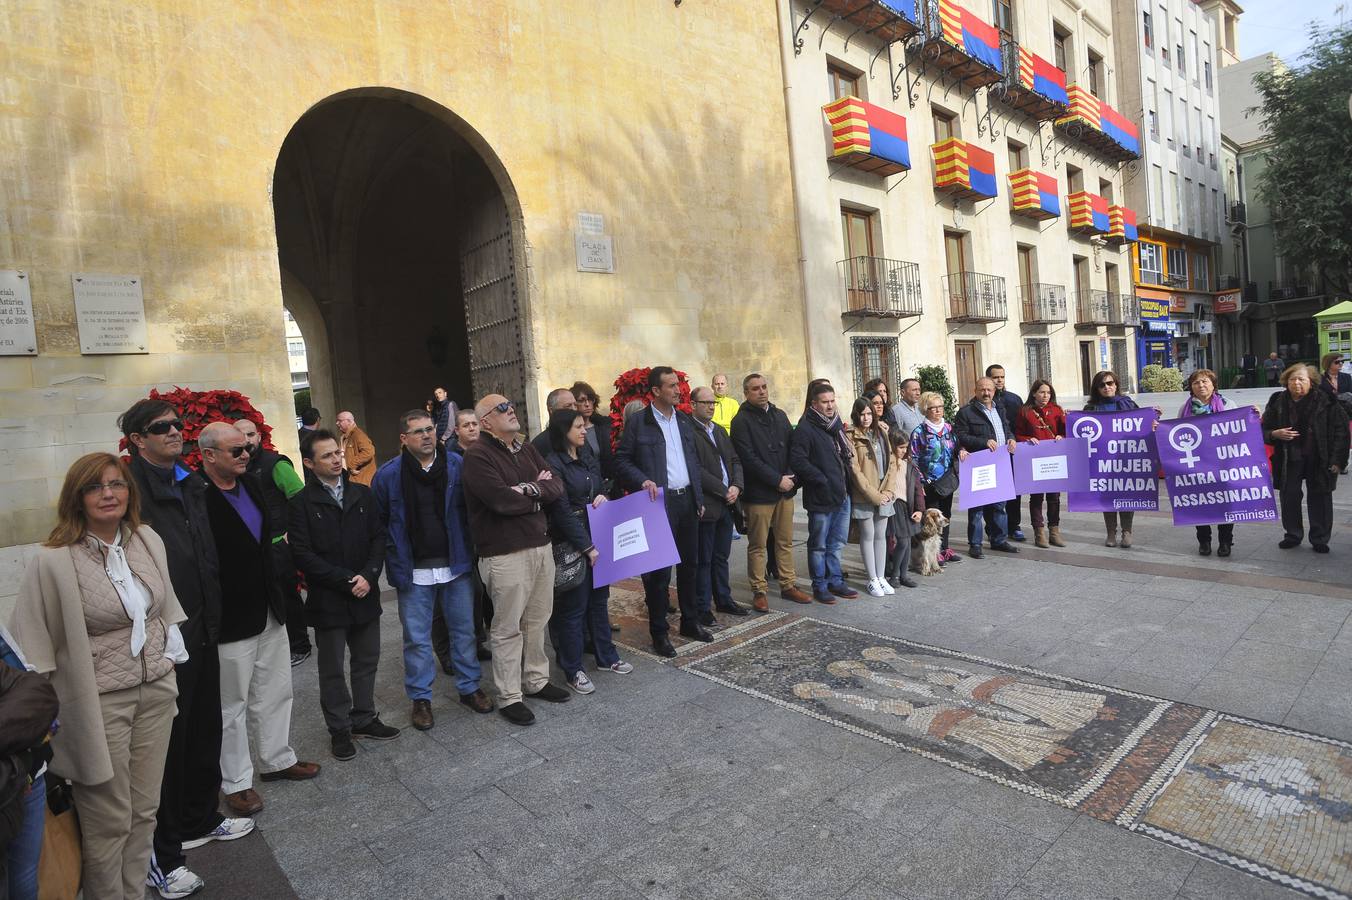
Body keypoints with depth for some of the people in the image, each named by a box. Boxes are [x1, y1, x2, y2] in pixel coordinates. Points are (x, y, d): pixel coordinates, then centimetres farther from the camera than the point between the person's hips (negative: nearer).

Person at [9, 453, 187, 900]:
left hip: (157, 692, 4)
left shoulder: (149, 541, 0)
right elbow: (32, 643, -7)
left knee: (144, 811, 15)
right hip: (100, 702, -4)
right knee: (109, 822, 10)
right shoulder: (53, 562, -14)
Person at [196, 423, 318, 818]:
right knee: (232, 704, 10)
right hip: (232, 619, -7)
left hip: (269, 610, 8)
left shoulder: (251, 482, 5)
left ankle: (278, 759, 37)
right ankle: (236, 781, 26)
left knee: (276, 692, 19)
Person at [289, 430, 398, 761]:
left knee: (367, 660, 14)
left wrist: (368, 575, -10)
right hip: (328, 599, -4)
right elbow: (302, 553, -11)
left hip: (366, 594, 4)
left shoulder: (361, 493, 5)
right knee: (332, 668, 9)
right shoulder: (301, 502, -6)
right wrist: (345, 581, -14)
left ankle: (364, 718, 31)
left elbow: (379, 537, 5)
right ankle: (340, 728, 25)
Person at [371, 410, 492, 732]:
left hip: (456, 565, 1)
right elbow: (379, 522, 1)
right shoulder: (388, 474, -5)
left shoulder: (457, 465, -3)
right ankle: (420, 698, 25)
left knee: (464, 630, 12)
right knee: (417, 638, 8)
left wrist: (469, 550, 0)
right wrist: (395, 560, -3)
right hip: (414, 572, -1)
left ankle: (469, 687, 29)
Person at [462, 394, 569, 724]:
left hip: (540, 545, 7)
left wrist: (529, 489, -14)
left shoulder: (526, 448, 13)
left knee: (538, 620, 15)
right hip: (505, 554, -7)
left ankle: (536, 680, 32)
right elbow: (502, 501, -22)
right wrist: (539, 492, -5)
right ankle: (509, 697, 17)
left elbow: (557, 487, 6)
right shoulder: (478, 455, -10)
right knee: (508, 628, 3)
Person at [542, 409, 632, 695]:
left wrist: (602, 496, -4)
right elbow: (562, 511, -15)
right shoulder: (553, 463, -13)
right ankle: (573, 670, 15)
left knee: (599, 598, 16)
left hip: (597, 537, 7)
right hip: (571, 543, -7)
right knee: (574, 606, 2)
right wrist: (586, 547, -14)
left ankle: (606, 656, 31)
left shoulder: (588, 457, 10)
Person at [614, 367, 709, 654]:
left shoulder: (684, 420, 11)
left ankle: (690, 621, 30)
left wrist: (699, 497, 12)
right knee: (659, 570, 1)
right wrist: (642, 481, -21)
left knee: (688, 564, 15)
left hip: (687, 501, 6)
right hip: (660, 503, -6)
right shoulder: (637, 423, -7)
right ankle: (659, 631, 15)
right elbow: (622, 461, -5)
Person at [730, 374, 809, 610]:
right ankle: (759, 591, 13)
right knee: (758, 545, 3)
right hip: (758, 493, -6)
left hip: (785, 490, 6)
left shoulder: (779, 415, 13)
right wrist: (777, 480, -14)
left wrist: (792, 477, -2)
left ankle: (788, 585, 24)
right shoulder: (741, 421, -7)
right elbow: (748, 459, -15)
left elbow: (793, 447, 13)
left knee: (785, 541, 12)